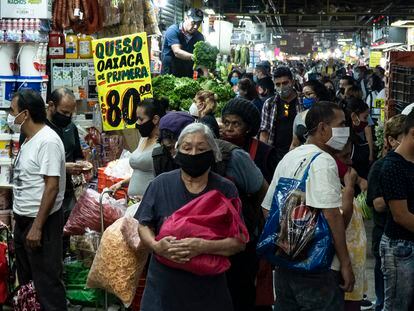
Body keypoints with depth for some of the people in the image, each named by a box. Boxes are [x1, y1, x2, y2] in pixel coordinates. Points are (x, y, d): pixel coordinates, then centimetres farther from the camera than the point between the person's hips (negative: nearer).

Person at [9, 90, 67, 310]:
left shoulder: (48, 141, -19)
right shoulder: (29, 139, 10)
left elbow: (52, 186, -23)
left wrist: (37, 226, -24)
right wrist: (19, 216, 17)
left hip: (41, 222, -10)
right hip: (23, 220, 10)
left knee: (46, 281, -1)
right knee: (25, 277, 20)